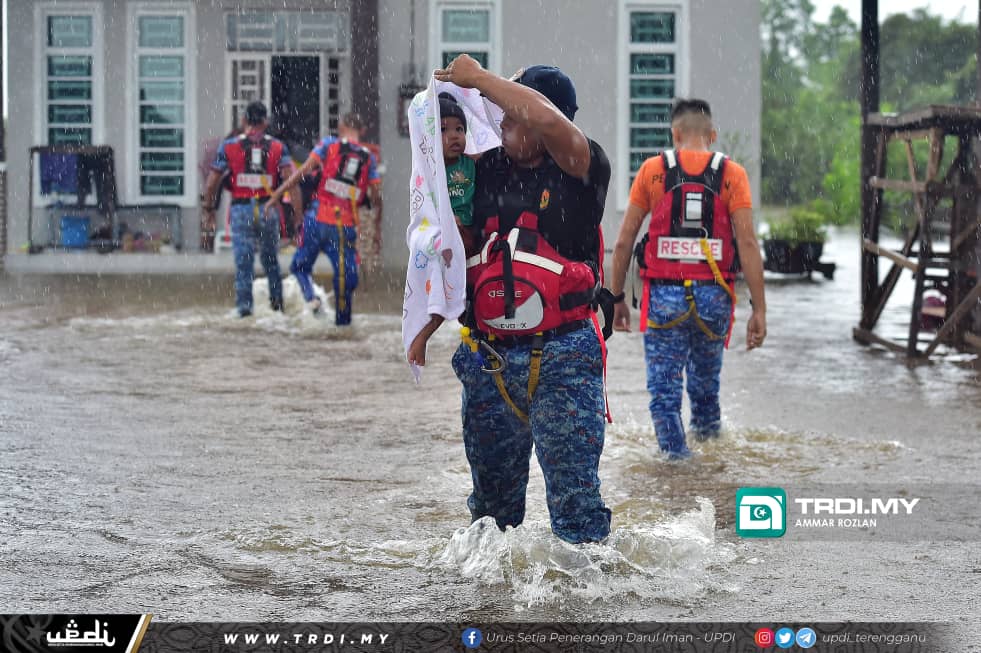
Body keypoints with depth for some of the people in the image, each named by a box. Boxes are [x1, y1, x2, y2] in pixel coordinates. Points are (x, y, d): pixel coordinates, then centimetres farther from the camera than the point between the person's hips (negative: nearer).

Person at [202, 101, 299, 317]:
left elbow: (212, 181, 2)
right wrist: (298, 210, -5)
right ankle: (276, 298, 20)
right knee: (270, 257, 18)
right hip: (269, 208, 1)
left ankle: (244, 303, -3)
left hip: (241, 209, -1)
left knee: (243, 259, 2)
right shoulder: (278, 147, 4)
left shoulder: (229, 146, 2)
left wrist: (209, 208, 14)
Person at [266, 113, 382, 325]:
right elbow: (375, 196, 6)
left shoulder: (329, 144, 2)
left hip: (318, 218, -1)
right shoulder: (369, 157, 7)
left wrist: (278, 193, -5)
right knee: (346, 274, 11)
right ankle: (342, 320, 16)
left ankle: (311, 296, -12)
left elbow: (304, 170, -7)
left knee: (301, 264, 13)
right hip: (346, 225, 1)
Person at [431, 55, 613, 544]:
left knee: (574, 492, -10)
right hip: (487, 361, 5)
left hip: (561, 358, -5)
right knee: (492, 495, 15)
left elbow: (547, 119, -28)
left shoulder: (581, 169, -6)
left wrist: (478, 78, -16)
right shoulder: (486, 169, 9)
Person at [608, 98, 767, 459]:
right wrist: (759, 310, -7)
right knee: (705, 372, 27)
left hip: (664, 294, -2)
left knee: (664, 383, 7)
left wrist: (616, 298, 10)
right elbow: (747, 243, -7)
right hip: (713, 295, 2)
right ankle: (706, 424, 49)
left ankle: (674, 450, 6)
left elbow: (624, 242, 1)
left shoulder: (652, 170, 3)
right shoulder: (732, 174, 1)